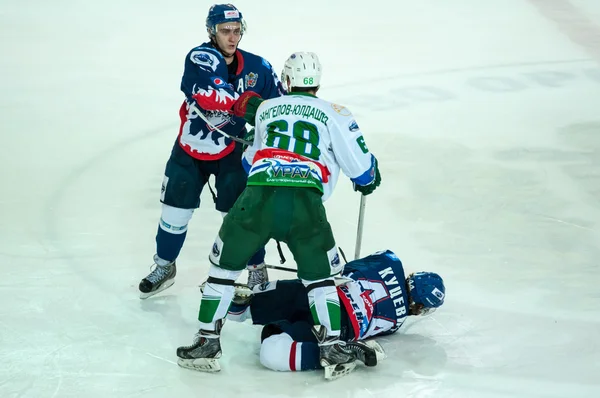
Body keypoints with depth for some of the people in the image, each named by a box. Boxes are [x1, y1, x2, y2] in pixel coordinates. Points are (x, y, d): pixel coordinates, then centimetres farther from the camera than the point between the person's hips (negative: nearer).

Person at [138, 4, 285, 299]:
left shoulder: (256, 66, -12)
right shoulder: (200, 58, -24)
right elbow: (208, 91, -42)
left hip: (231, 151, 1)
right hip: (189, 149, -1)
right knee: (176, 210, 8)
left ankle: (257, 270, 16)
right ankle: (164, 266, 30)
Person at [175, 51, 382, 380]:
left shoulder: (265, 109, 25)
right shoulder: (334, 115, 15)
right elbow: (361, 165, 12)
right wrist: (367, 182, 34)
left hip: (258, 197, 1)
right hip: (306, 202, -1)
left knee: (225, 263, 20)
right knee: (319, 276, 19)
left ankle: (207, 343, 20)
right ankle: (332, 349, 9)